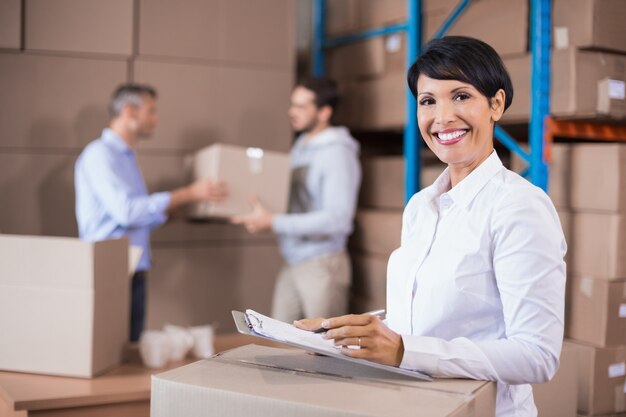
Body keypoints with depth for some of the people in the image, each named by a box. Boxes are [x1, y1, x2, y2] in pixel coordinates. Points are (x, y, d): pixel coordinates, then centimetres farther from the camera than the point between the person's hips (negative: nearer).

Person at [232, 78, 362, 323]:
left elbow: (337, 218, -21)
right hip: (291, 264, 8)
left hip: (322, 264, -7)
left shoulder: (338, 153, -12)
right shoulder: (299, 148, 13)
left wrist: (273, 222, -24)